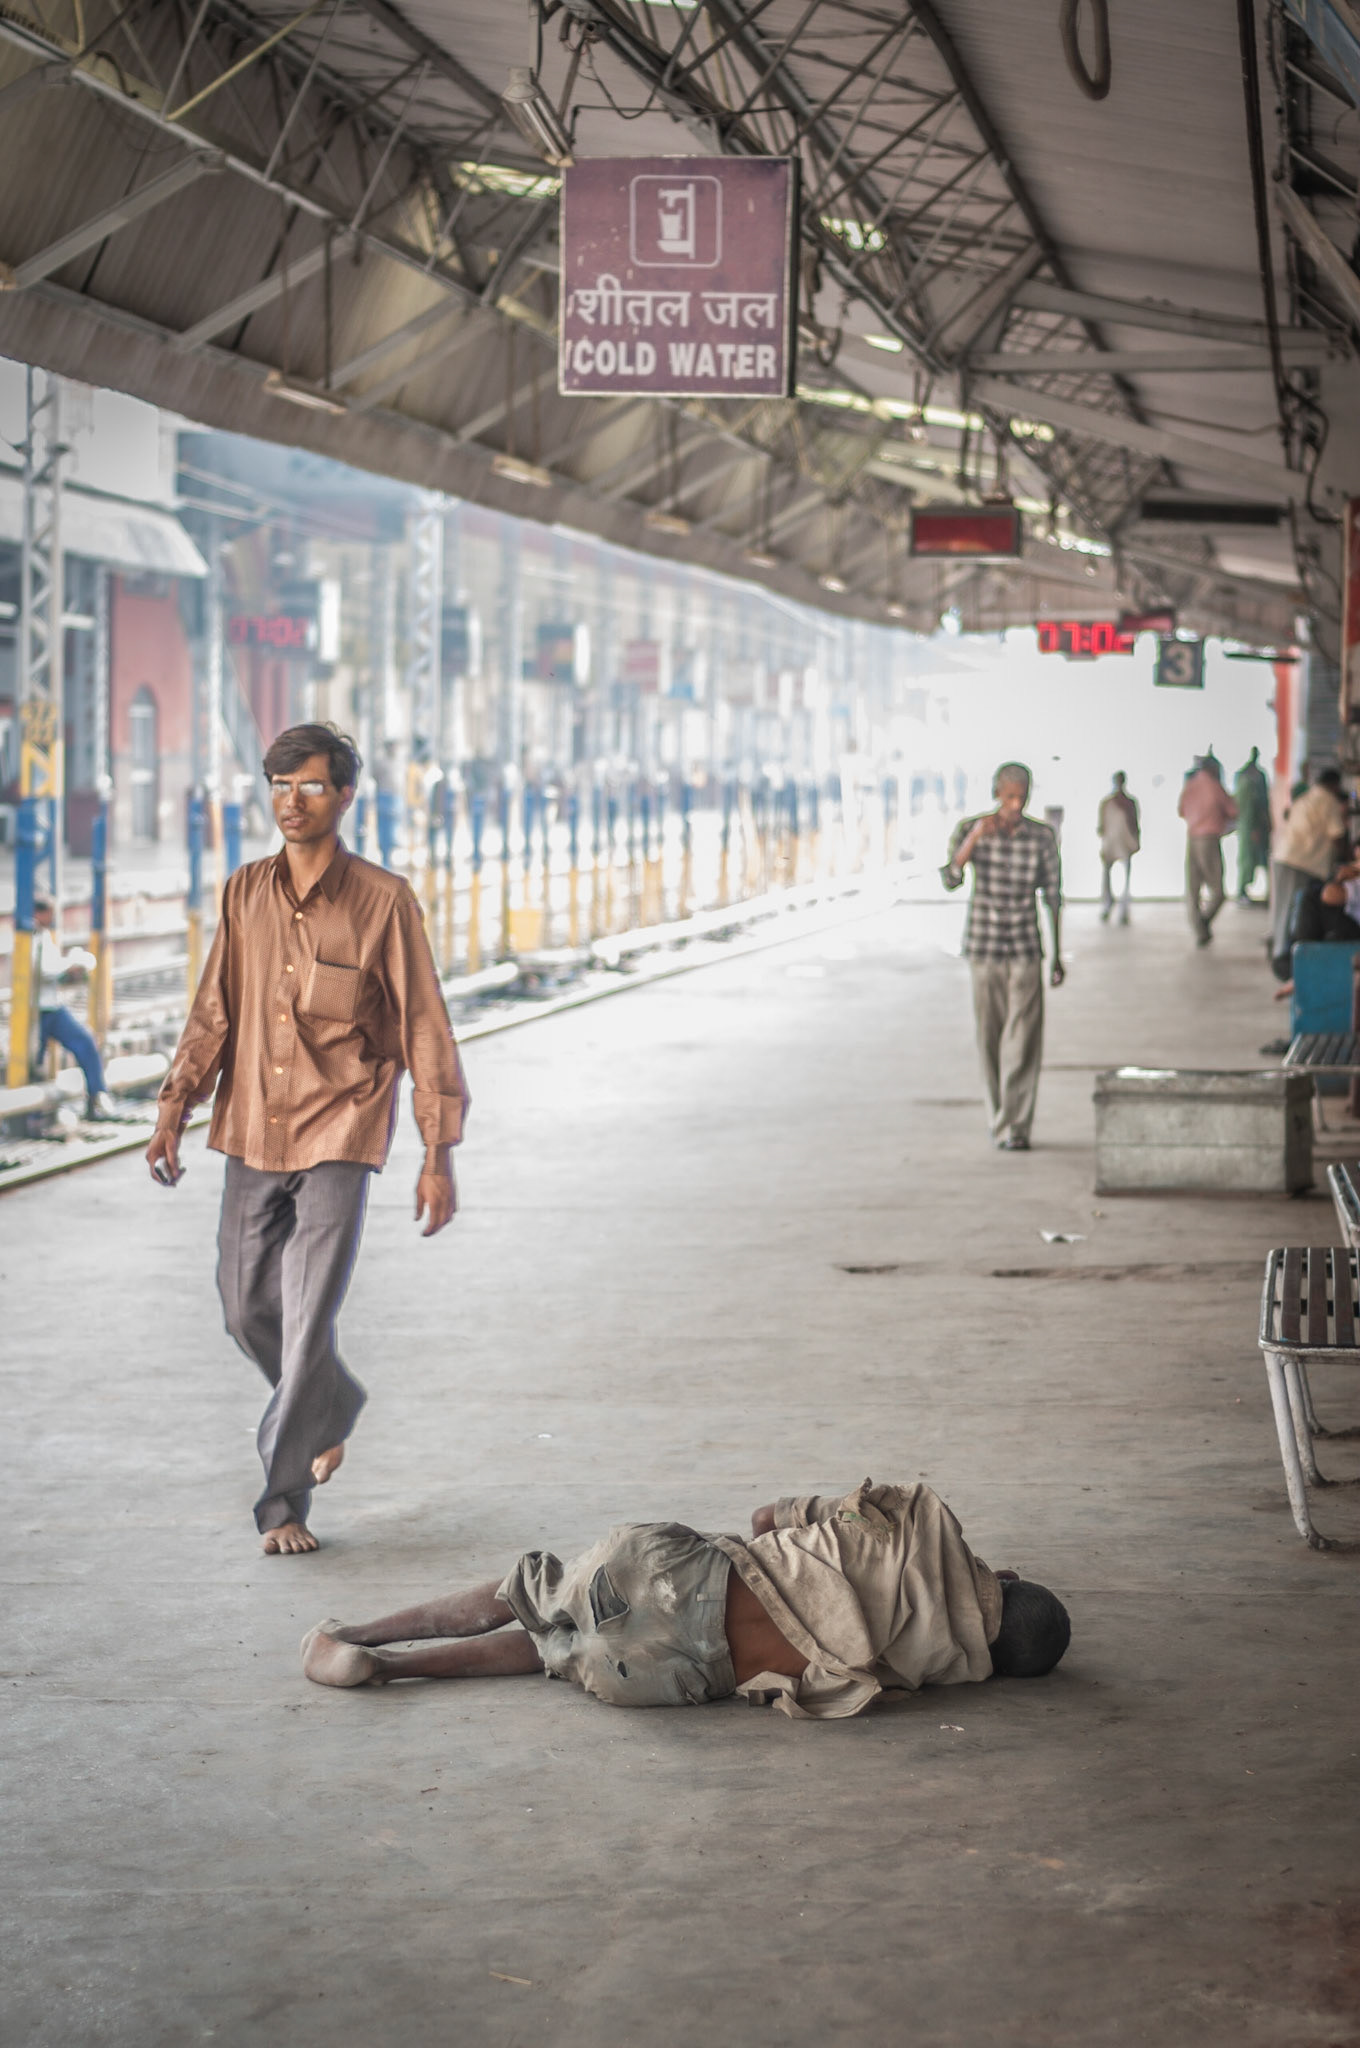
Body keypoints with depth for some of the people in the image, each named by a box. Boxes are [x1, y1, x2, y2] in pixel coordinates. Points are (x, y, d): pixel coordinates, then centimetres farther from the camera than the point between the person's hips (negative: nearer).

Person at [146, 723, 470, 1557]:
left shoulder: (383, 900, -8)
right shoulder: (246, 894, 4)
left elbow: (424, 1026, -6)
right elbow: (216, 1010, 11)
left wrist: (439, 1155, -9)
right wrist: (175, 1111, 2)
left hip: (338, 1140, -5)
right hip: (253, 1134, 5)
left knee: (309, 1320, -9)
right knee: (248, 1309, 11)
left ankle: (285, 1500, 0)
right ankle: (335, 1405, 40)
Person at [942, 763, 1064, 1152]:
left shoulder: (1042, 838, -3)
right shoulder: (970, 830, -5)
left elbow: (1053, 897, 4)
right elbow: (950, 880, -20)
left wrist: (1058, 957, 6)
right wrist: (975, 837, -33)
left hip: (1026, 950, 0)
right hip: (983, 946, 0)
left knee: (1024, 1038, -9)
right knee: (990, 1036, 6)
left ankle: (1014, 1128, -9)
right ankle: (1002, 1119, 21)